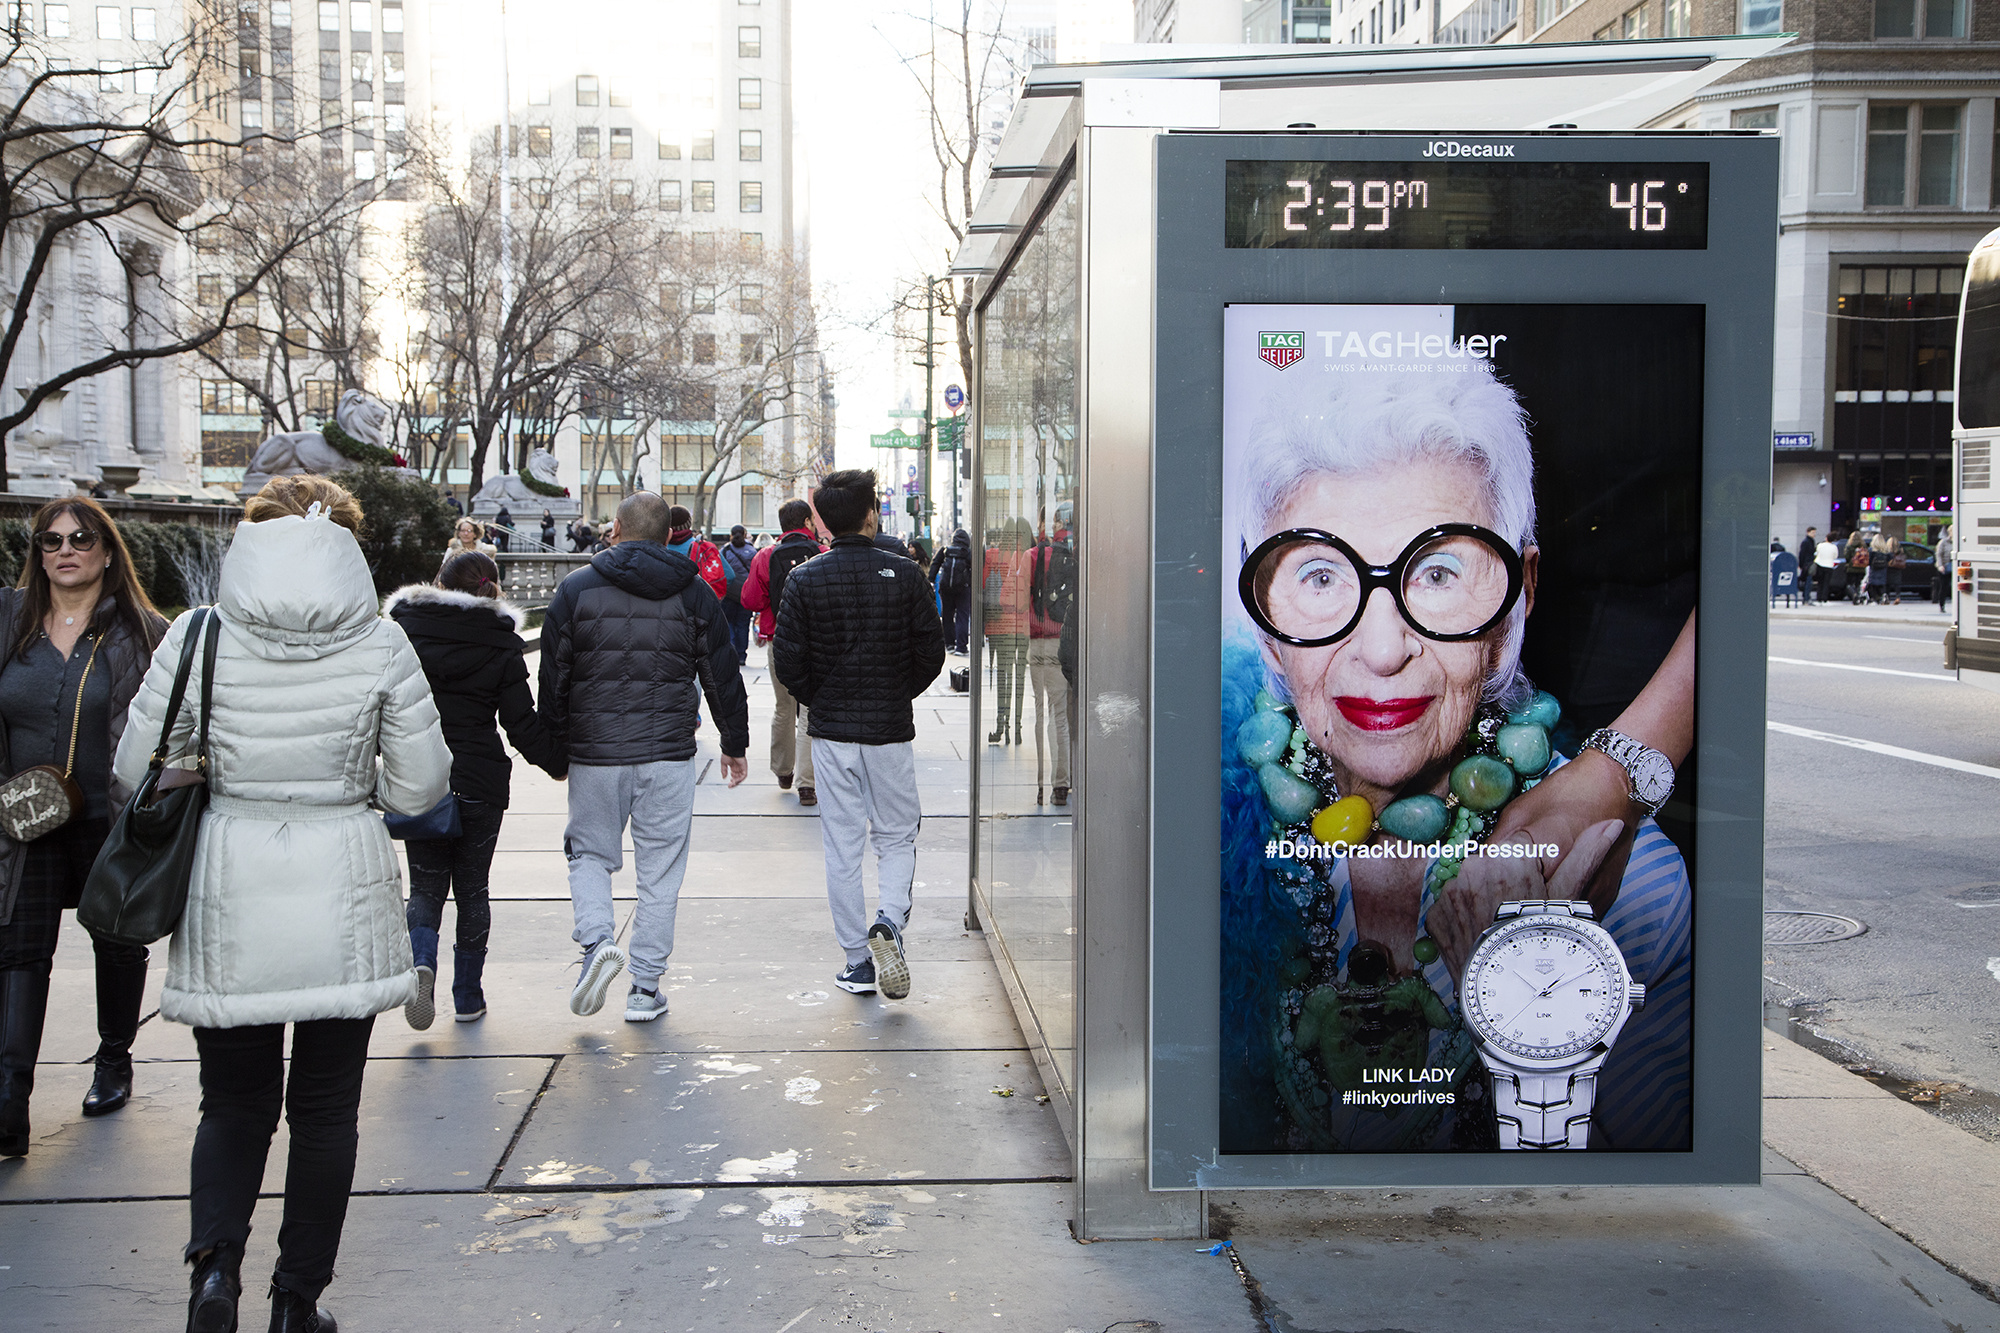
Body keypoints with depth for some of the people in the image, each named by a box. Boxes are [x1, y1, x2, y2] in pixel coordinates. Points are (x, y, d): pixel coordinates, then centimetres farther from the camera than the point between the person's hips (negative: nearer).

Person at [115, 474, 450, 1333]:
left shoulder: (197, 638, -6)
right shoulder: (381, 645, -6)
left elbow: (136, 770, -1)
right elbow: (422, 786, -3)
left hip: (228, 898, 0)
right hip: (343, 892, 0)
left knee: (234, 1103, 16)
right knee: (325, 1108, 13)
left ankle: (215, 1257, -5)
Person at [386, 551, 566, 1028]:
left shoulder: (402, 629, -1)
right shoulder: (501, 645, -5)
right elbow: (522, 724, -5)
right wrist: (559, 764, 10)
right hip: (480, 783, -1)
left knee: (426, 886, 12)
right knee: (471, 889, 12)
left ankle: (421, 962, -16)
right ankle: (467, 997, 17)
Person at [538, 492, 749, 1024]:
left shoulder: (576, 590, -1)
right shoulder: (695, 594, 2)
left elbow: (553, 678, 0)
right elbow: (723, 678, 5)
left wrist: (555, 748, 11)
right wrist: (734, 744, 17)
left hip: (594, 756, 0)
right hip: (670, 757, 1)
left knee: (589, 852, 18)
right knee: (660, 870, 8)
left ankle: (596, 941, -6)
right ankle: (646, 988, 10)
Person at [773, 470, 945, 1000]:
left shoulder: (804, 580, -5)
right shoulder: (905, 573, -5)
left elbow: (787, 662, -6)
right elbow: (931, 652, -4)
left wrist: (821, 702, 11)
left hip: (832, 731, 0)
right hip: (891, 728, 0)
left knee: (842, 847, 8)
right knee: (897, 835, 13)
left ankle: (858, 961, 10)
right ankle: (889, 921, -12)